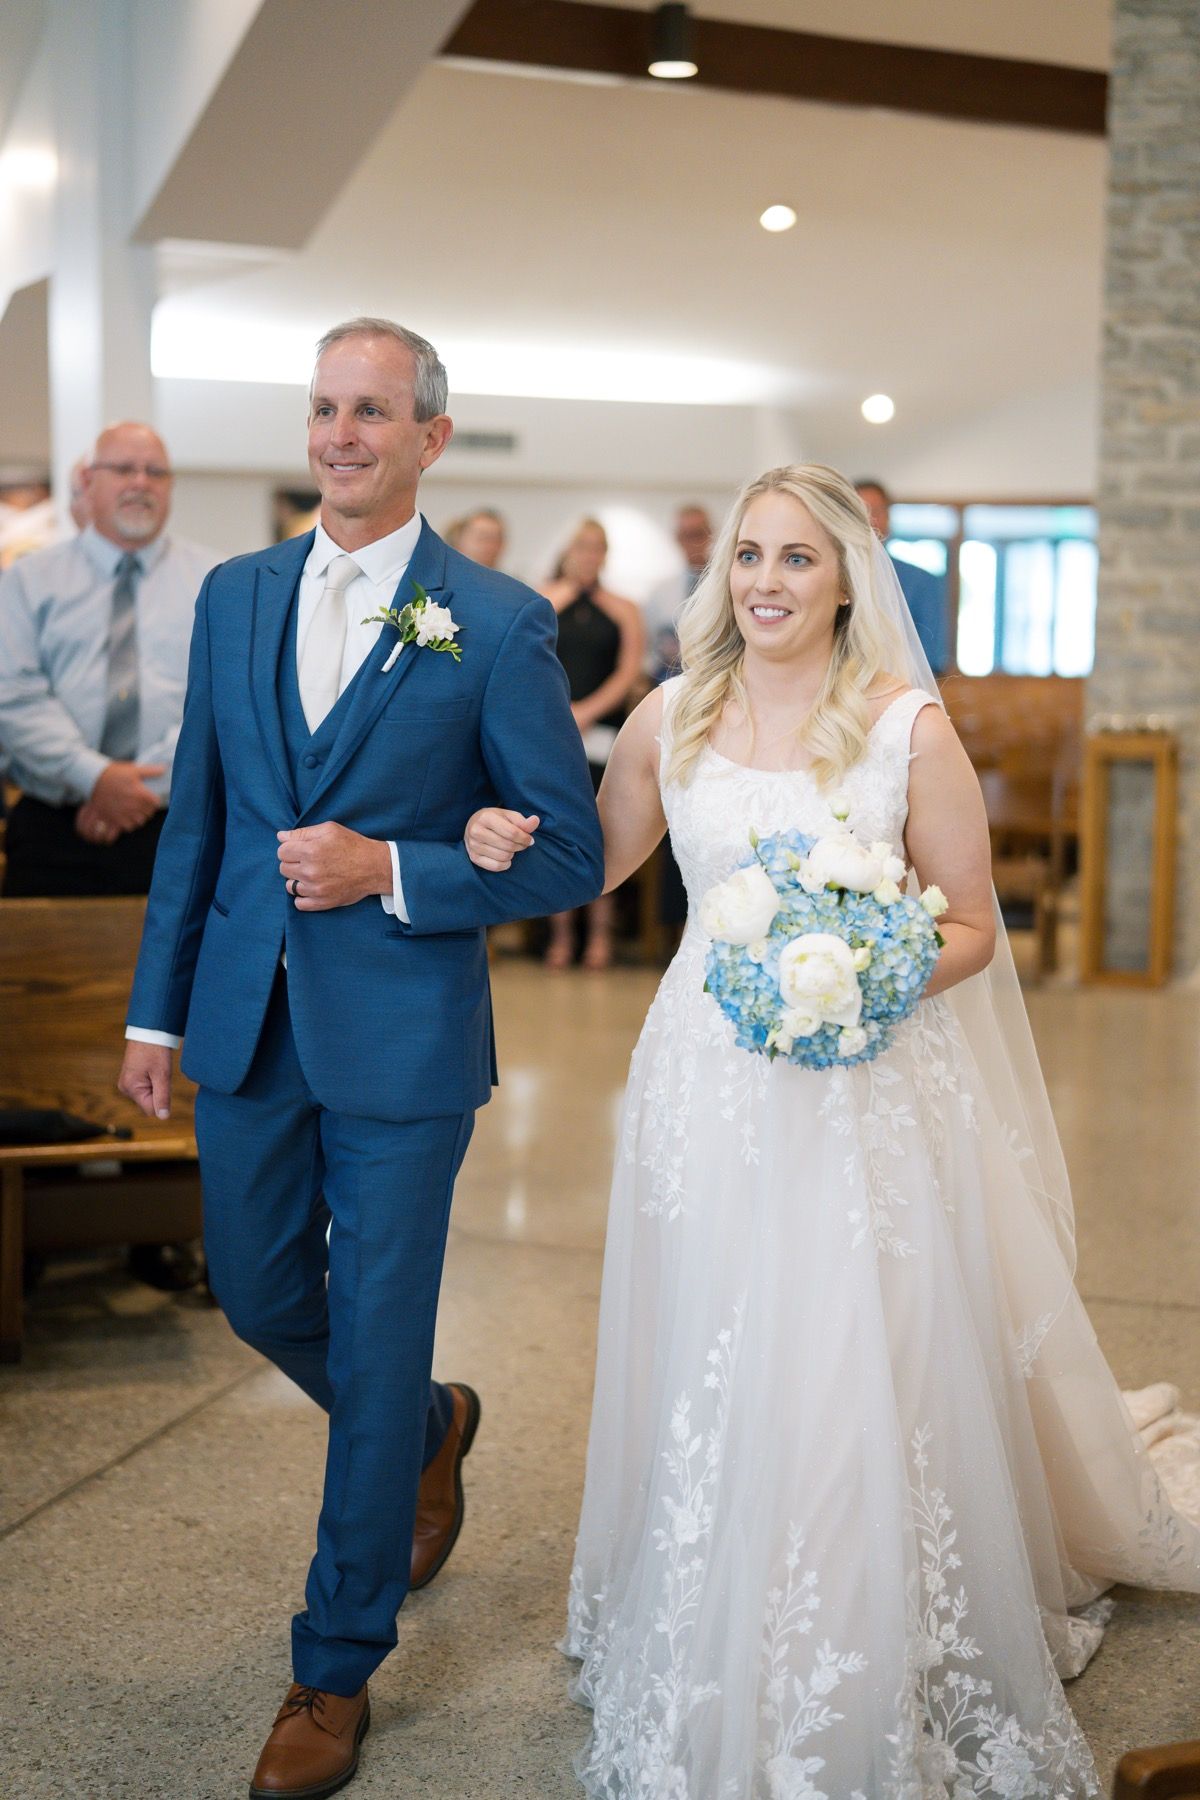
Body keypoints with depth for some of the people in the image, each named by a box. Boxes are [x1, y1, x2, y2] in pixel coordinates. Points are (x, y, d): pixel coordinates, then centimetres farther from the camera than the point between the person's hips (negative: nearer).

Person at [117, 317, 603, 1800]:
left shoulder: (495, 624, -9)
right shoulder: (235, 596, 6)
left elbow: (568, 856, -7)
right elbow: (196, 816, 11)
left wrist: (386, 870, -19)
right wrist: (156, 1007, 10)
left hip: (401, 1035, -5)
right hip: (245, 1015, 5)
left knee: (376, 1347, 4)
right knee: (256, 1294, 18)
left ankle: (337, 1670, 22)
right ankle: (431, 1429, 49)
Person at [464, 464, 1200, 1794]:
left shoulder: (909, 726, -6)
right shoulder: (669, 719, 3)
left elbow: (971, 928, 0)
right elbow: (601, 860, 18)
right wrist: (509, 846, -2)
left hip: (864, 1094, -3)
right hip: (707, 1085, 3)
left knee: (860, 1391, 0)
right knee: (709, 1396, 10)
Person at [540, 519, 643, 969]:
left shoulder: (623, 611, 12)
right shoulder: (541, 601, 11)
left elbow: (629, 670, 2)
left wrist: (588, 711, -9)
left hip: (602, 728, 0)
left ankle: (600, 933, 1)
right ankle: (560, 933, 2)